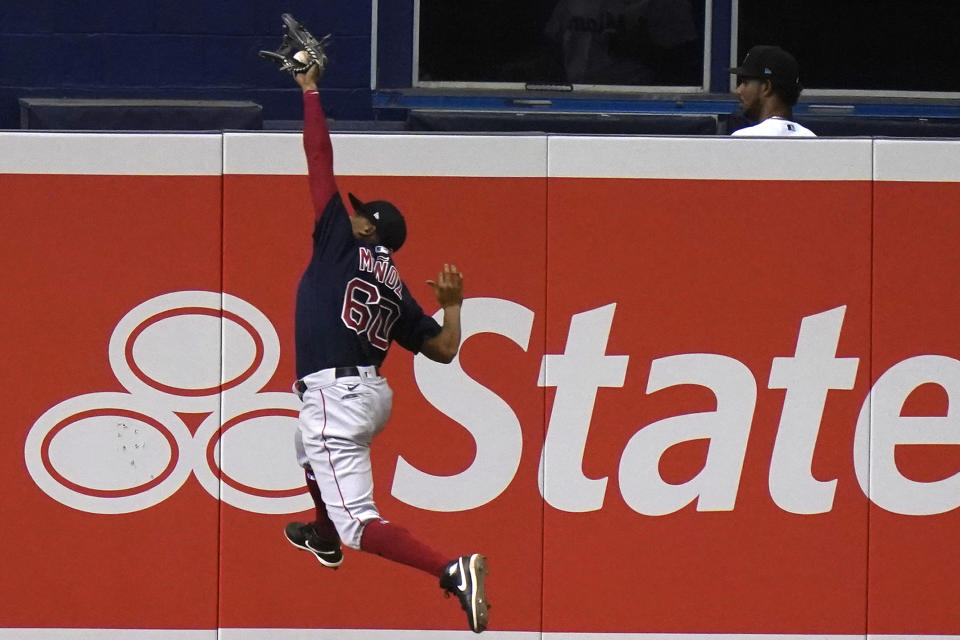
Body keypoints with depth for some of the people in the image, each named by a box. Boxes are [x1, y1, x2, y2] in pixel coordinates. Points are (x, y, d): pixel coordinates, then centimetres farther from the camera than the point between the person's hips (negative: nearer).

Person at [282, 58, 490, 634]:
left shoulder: (342, 243, 1)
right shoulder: (396, 290, 15)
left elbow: (321, 165, 0)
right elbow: (444, 349, 13)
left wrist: (310, 90, 7)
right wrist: (453, 303, 30)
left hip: (334, 395, -9)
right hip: (374, 395, 9)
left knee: (359, 524, -15)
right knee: (311, 444, 43)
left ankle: (452, 569, -34)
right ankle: (325, 537, 62)